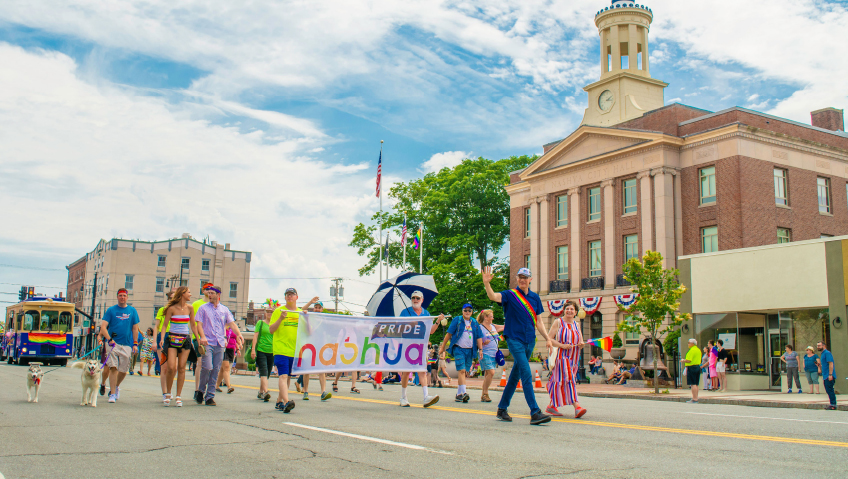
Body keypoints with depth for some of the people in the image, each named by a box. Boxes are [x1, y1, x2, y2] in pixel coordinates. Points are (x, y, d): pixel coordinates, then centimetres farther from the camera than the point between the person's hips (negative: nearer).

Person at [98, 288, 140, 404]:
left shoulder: (132, 311, 10)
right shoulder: (111, 310, 4)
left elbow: (135, 328, 12)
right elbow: (103, 326, -4)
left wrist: (135, 343, 4)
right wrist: (109, 339, -18)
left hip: (126, 344, 2)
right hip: (112, 343, -2)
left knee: (124, 370, 4)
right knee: (113, 367, -13)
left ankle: (116, 386, 33)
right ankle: (112, 394, -6)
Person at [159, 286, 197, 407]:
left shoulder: (189, 308, 6)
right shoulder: (172, 308, -4)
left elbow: (193, 325, 13)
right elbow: (165, 324, -2)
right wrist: (162, 338, -14)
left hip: (185, 339, 3)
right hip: (172, 338, -3)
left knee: (181, 368, 0)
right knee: (171, 367, -12)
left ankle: (178, 396, 7)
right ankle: (168, 393, 10)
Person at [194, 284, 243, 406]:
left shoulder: (224, 310, 13)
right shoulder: (203, 308, 6)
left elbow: (232, 323, 6)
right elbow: (199, 324, -1)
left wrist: (239, 334, -12)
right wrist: (202, 337, -19)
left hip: (220, 344, 3)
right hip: (207, 343, -3)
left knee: (216, 370, 2)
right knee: (207, 367, -16)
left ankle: (210, 396, 8)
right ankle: (201, 390, 7)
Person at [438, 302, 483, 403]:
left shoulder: (475, 323, 15)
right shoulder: (457, 320, 3)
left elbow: (479, 337, 16)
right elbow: (449, 333, 1)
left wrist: (480, 349, 5)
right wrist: (442, 347, -2)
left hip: (470, 350, 5)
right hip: (458, 349, -5)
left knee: (466, 372, 6)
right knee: (461, 370, -17)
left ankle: (458, 394, 14)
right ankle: (463, 393, -24)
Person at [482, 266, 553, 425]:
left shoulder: (535, 298, 11)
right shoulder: (510, 295, -4)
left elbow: (538, 321, 16)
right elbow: (493, 296, -23)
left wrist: (547, 338, 10)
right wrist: (487, 283, -42)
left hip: (530, 340, 5)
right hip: (514, 339, -5)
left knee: (515, 376, 12)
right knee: (526, 374, -15)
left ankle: (502, 409, 23)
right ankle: (535, 412, -17)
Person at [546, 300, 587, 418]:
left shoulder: (576, 325, 17)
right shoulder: (558, 322, 1)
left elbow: (580, 341, 22)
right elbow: (549, 338, -5)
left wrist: (581, 344, -2)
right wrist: (562, 345, -18)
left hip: (572, 359, 6)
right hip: (561, 356, -6)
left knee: (559, 382, 9)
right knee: (568, 379, -19)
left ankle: (552, 406, 19)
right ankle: (577, 407, -27)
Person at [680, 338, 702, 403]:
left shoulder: (692, 350, -14)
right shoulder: (698, 350, 16)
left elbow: (688, 360, -21)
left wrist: (683, 360, -1)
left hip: (692, 367, -10)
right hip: (698, 367, 10)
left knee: (693, 384, -8)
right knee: (696, 384, 11)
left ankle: (695, 399, -10)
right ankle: (695, 398, 15)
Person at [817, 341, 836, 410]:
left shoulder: (827, 353, -11)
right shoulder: (822, 354, 19)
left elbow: (831, 363, -18)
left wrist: (830, 375, -23)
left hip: (829, 376, -10)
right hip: (825, 376, 10)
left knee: (830, 390, -9)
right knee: (828, 390, 11)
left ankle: (833, 405, -5)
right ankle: (832, 404, 15)